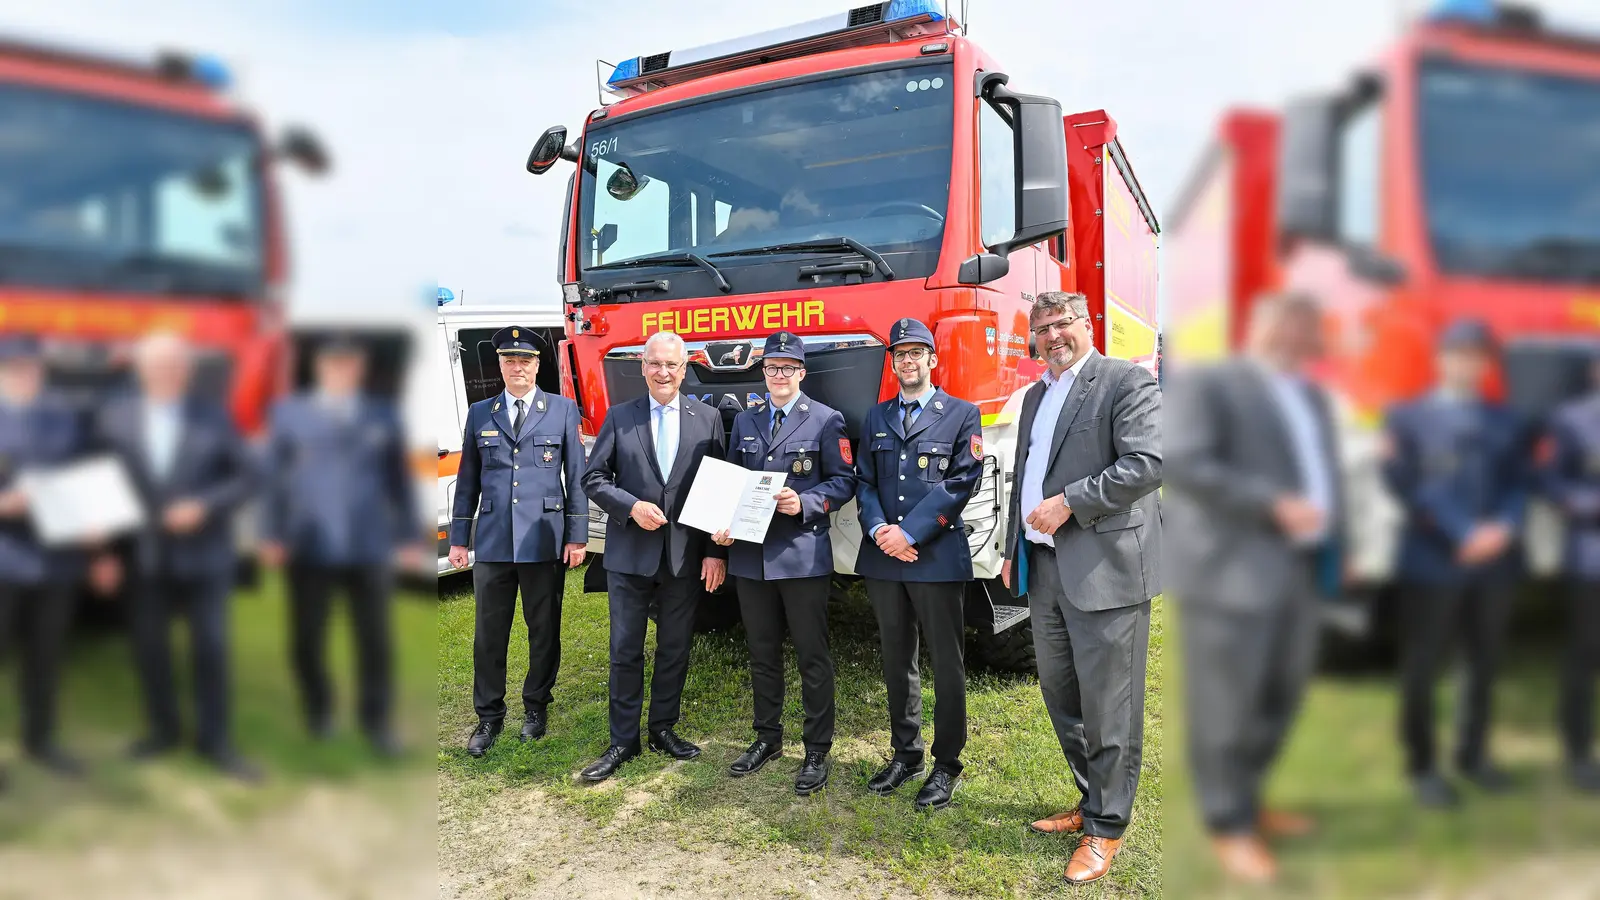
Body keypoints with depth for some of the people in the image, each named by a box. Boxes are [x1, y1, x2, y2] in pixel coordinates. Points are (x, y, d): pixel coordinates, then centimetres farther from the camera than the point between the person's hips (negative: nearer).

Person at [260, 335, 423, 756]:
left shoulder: (384, 415, 10)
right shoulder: (289, 413, 7)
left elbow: (399, 479, 10)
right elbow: (273, 477, 4)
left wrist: (408, 535, 7)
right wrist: (271, 535, -3)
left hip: (370, 547, 1)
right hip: (310, 548, 0)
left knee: (375, 641, 3)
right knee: (307, 640, 6)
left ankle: (377, 723, 16)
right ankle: (318, 711, 29)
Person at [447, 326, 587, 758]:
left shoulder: (563, 410, 4)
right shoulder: (480, 413, 10)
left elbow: (576, 476, 2)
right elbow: (467, 480, 11)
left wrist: (577, 536, -2)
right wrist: (458, 538, 7)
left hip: (544, 542, -1)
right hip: (492, 542, 2)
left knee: (544, 632, 9)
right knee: (488, 635, 6)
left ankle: (536, 706, 27)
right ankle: (489, 717, 19)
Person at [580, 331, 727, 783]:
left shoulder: (707, 419, 3)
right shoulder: (619, 417, 3)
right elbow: (593, 478, 2)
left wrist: (716, 552, -4)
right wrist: (632, 507, -14)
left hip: (686, 554, 1)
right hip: (629, 553, 0)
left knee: (675, 647, 12)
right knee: (625, 650, 6)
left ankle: (664, 729, 28)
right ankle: (623, 740, 17)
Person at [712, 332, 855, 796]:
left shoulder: (826, 420, 0)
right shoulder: (744, 422, 14)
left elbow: (844, 480, -3)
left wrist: (805, 503, -18)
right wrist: (724, 525, 0)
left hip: (803, 555, -4)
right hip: (750, 554, 5)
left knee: (813, 656, 1)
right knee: (762, 653, 15)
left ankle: (817, 751, 12)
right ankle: (768, 737, 30)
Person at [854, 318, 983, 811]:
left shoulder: (962, 415, 2)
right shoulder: (876, 418, 15)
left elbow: (962, 482, -8)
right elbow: (865, 482, 10)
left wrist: (909, 533, -14)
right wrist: (879, 530, -9)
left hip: (937, 556, -4)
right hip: (883, 557, 4)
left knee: (947, 663, 1)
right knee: (897, 660, 13)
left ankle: (946, 765, 13)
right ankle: (904, 753, 26)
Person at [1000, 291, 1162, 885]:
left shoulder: (1125, 381, -7)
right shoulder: (1035, 395, 18)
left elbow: (1148, 462, -18)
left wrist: (1069, 502, -18)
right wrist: (1013, 550, 18)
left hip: (1104, 569, -8)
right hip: (1045, 567, 8)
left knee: (1107, 707, 1)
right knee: (1060, 693, 17)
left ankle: (1106, 827, 15)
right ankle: (1091, 802, 33)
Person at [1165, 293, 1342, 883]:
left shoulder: (1311, 397, 20)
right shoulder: (1205, 385, -5)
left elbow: (1324, 470, 25)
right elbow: (1181, 464, -17)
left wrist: (1328, 538, 10)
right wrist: (1274, 506, -20)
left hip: (1300, 569, 8)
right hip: (1232, 570, -8)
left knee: (1279, 697, 14)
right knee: (1227, 703, 0)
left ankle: (1247, 802, 32)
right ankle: (1229, 828, 15)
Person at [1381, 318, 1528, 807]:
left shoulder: (1505, 422, 13)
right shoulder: (1408, 417, 2)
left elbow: (1518, 483, 7)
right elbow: (1408, 487, -8)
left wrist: (1503, 527, -13)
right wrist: (1463, 535, -16)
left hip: (1494, 563, 4)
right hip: (1431, 563, -4)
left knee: (1486, 662, 13)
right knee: (1421, 668, 1)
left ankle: (1473, 754, 31)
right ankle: (1422, 766, 15)